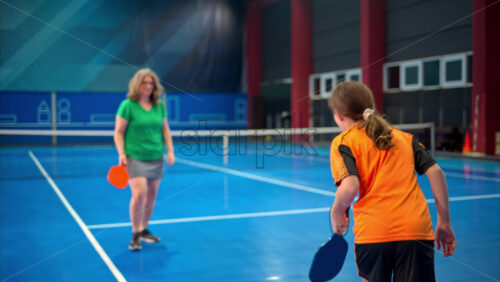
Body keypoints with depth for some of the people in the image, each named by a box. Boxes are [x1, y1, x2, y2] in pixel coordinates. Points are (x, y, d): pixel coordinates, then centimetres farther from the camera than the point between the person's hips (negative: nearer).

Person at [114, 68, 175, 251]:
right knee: (139, 193, -16)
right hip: (135, 158, -5)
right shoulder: (128, 105, -6)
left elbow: (165, 129, 15)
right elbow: (118, 132, -4)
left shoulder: (159, 106, 8)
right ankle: (135, 235, -1)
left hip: (156, 158, 5)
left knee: (152, 195, 9)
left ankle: (143, 230, 26)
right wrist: (121, 153, -13)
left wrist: (170, 150, 7)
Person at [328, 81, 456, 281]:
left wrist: (337, 212, 8)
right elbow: (435, 172, 10)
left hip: (372, 232, -3)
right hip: (417, 230, 3)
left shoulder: (343, 142, 4)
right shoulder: (404, 137, 17)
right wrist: (444, 223, 15)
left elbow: (350, 186, -11)